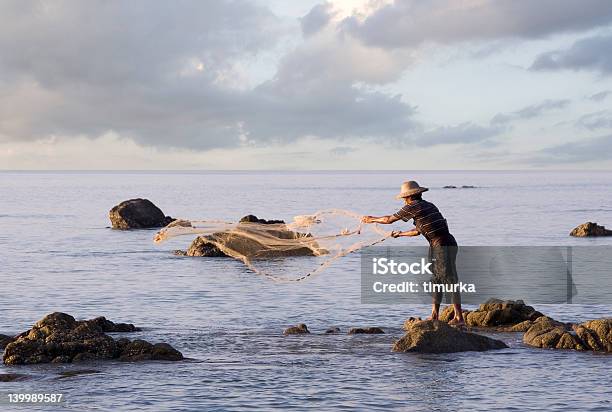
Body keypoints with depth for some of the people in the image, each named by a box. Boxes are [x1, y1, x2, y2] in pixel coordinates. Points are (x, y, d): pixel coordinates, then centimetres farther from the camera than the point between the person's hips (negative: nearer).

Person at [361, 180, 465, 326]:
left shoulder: (413, 206, -8)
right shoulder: (428, 205, 18)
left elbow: (389, 219, 1)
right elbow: (418, 231, 30)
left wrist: (372, 219, 17)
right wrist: (400, 234, 42)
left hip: (443, 245, -9)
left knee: (450, 281, -9)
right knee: (436, 281, 13)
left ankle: (459, 318, -9)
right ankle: (434, 316, 18)